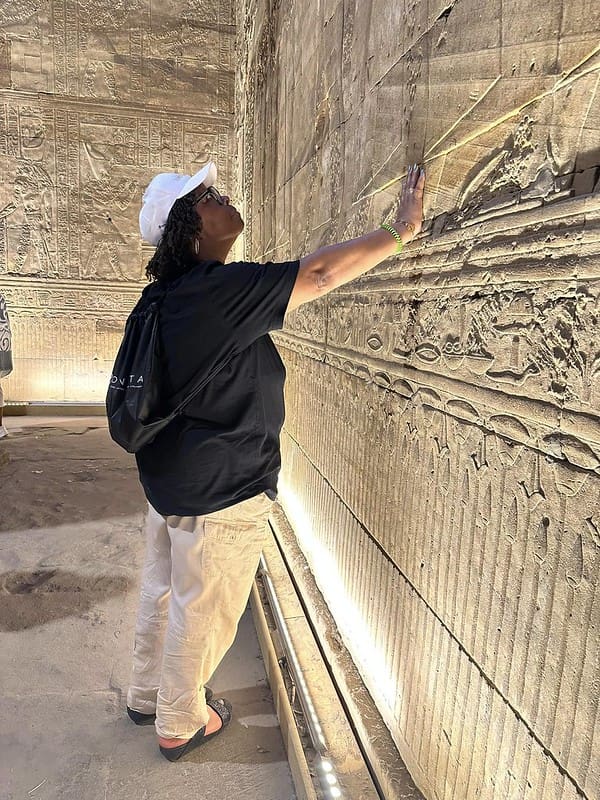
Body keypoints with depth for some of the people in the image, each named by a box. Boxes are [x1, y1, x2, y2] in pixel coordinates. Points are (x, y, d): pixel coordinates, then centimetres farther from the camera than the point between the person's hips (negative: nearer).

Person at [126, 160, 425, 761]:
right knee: (202, 611, 12)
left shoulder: (168, 295, 6)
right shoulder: (220, 290, -23)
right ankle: (180, 724, 35)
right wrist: (402, 230, -15)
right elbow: (321, 273, -25)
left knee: (163, 593, 25)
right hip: (220, 492, -9)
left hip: (167, 480, 9)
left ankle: (147, 695, 47)